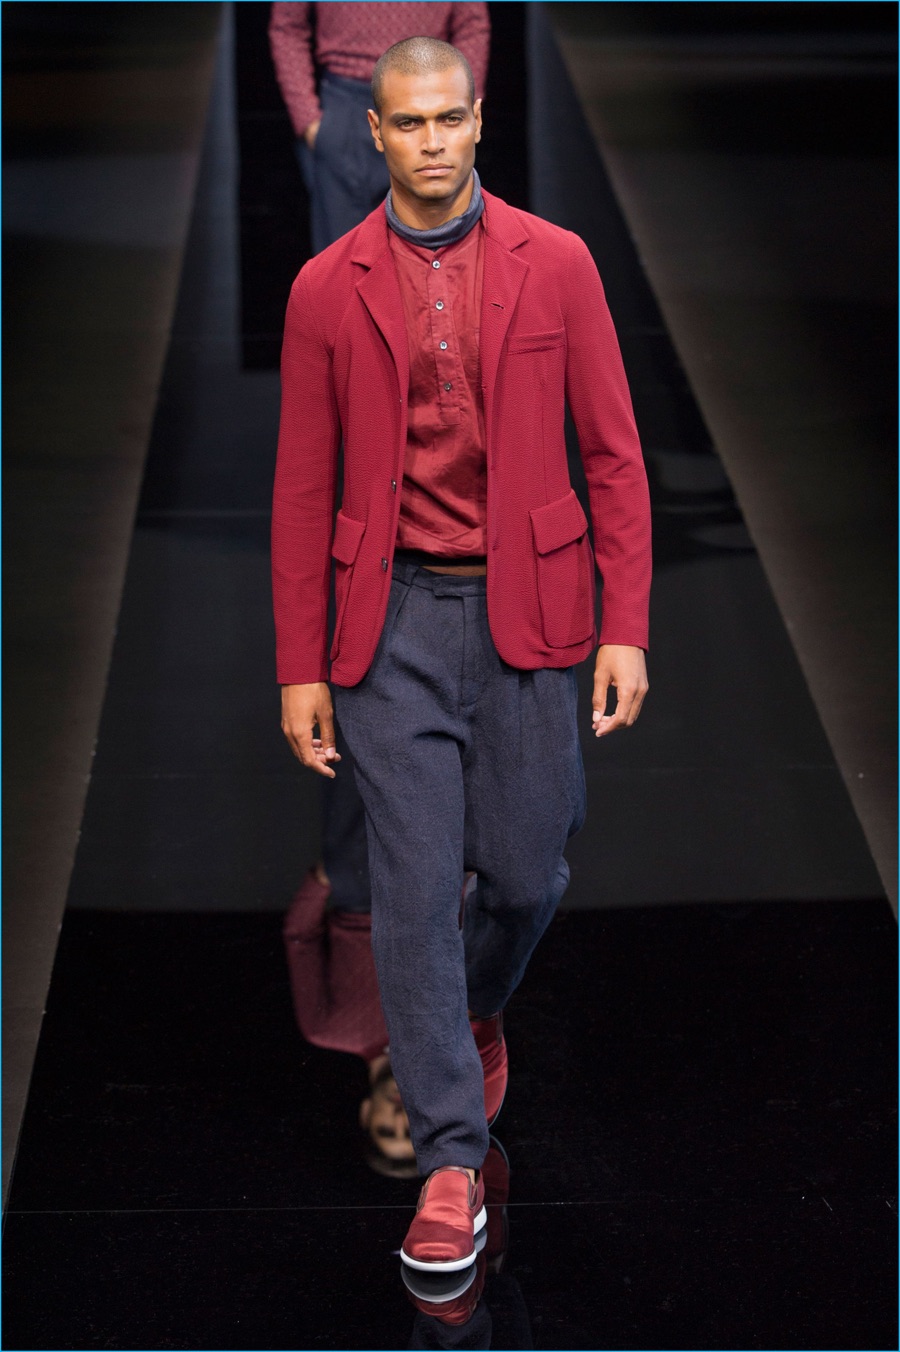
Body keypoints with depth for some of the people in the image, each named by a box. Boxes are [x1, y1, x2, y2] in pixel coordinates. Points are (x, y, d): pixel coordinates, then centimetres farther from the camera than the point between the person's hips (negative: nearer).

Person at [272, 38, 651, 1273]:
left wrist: (625, 627, -6)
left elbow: (613, 453, 1)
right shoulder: (327, 289, 1)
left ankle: (476, 1010, 42)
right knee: (415, 886, -3)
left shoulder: (555, 264, 0)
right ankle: (451, 1162, 6)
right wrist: (300, 670, 1)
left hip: (526, 614, 1)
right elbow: (304, 489, 4)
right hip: (394, 619, 0)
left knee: (526, 869, 7)